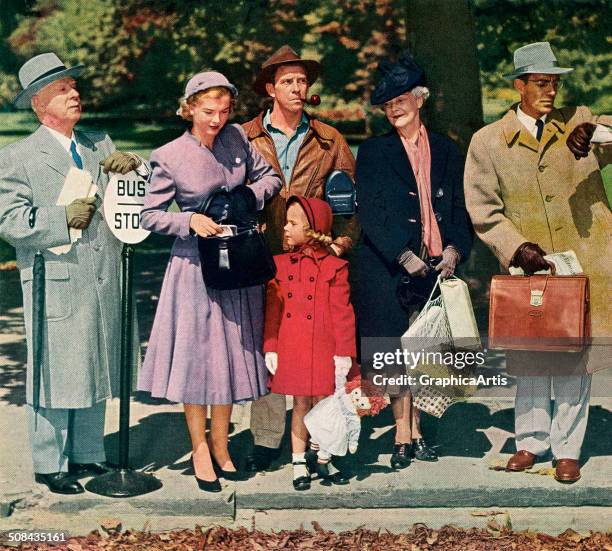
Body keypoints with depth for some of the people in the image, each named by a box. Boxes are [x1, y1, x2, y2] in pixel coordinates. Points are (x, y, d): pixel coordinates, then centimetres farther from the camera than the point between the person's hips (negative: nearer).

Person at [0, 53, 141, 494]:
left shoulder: (101, 145, 13)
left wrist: (132, 170, -9)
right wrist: (64, 219, -18)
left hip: (104, 280, 5)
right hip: (56, 283, -5)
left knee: (96, 370, 13)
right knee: (56, 375, 0)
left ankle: (87, 454, 26)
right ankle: (50, 464, 13)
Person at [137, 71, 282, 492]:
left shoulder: (237, 138, 0)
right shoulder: (169, 157, -10)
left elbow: (270, 177, 12)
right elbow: (149, 216, -5)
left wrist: (251, 196, -7)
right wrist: (191, 221, -19)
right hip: (196, 263, -4)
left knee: (232, 352, 10)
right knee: (197, 353, 3)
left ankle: (221, 445, 25)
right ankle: (200, 449, 19)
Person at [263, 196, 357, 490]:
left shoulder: (334, 267, -4)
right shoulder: (280, 264, 5)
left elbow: (342, 312, -4)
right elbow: (272, 309, 7)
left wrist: (344, 352, -7)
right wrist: (270, 349, 2)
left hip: (324, 351, -2)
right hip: (291, 351, 2)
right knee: (300, 404, 9)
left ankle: (323, 462, 22)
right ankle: (299, 463, 19)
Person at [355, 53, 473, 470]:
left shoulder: (446, 151, 13)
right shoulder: (374, 152, 4)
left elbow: (460, 210, 12)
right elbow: (370, 214, -5)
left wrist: (455, 250, -6)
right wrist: (406, 257, -14)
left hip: (436, 265, 3)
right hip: (389, 268, -2)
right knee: (397, 352, -3)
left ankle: (415, 432, 13)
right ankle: (403, 437, 3)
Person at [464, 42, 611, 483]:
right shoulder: (488, 141, 2)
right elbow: (483, 210, 2)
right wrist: (516, 248, -11)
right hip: (528, 265, 0)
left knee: (574, 355, 5)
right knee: (530, 356, 9)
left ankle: (568, 450, 17)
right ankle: (530, 441, 26)